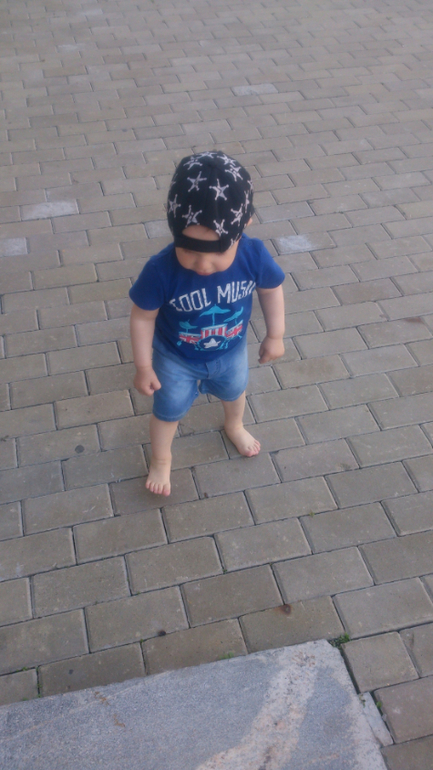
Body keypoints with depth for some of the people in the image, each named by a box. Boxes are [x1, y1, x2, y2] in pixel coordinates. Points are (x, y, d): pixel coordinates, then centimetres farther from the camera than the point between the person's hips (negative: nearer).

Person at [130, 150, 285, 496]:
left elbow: (272, 289, -10)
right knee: (168, 411, 21)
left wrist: (275, 335, -1)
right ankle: (162, 459, 53)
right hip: (176, 358, -3)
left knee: (234, 391, 33)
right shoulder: (161, 271, -39)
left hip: (231, 351, 3)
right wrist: (144, 368, -14)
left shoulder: (255, 256, -32)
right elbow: (142, 317, -22)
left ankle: (234, 427, 68)